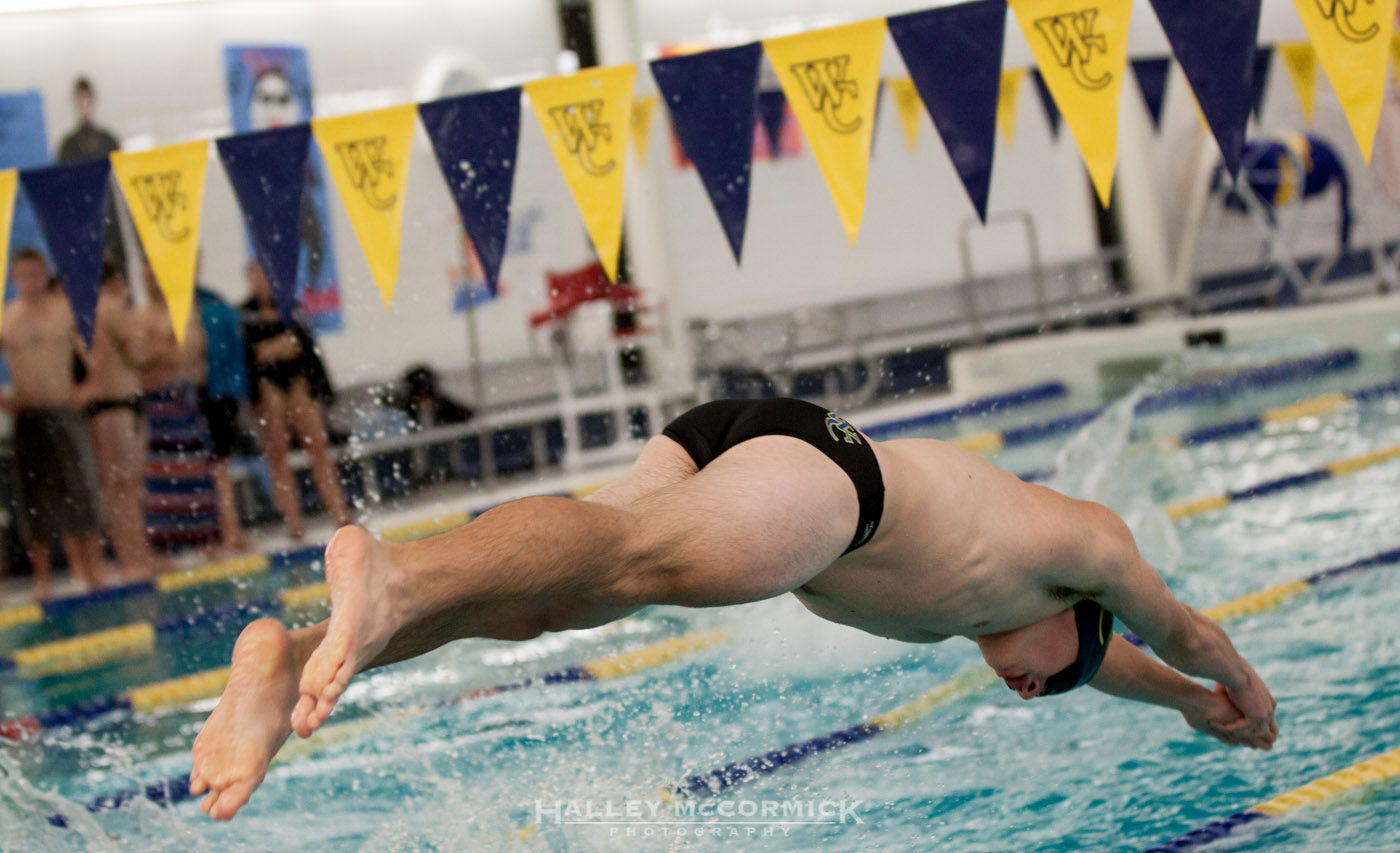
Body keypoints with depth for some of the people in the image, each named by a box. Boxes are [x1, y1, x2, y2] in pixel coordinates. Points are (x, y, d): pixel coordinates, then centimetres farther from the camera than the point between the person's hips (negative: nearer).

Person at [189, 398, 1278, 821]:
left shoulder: (975, 586, 47)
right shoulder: (1089, 537, 31)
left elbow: (1086, 651, 67)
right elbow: (1186, 634, 49)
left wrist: (1184, 700, 79)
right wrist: (1242, 694, 69)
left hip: (717, 437, 7)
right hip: (813, 457, -7)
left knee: (538, 596, -13)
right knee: (644, 553, -32)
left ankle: (291, 655, -34)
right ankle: (391, 572, -59)